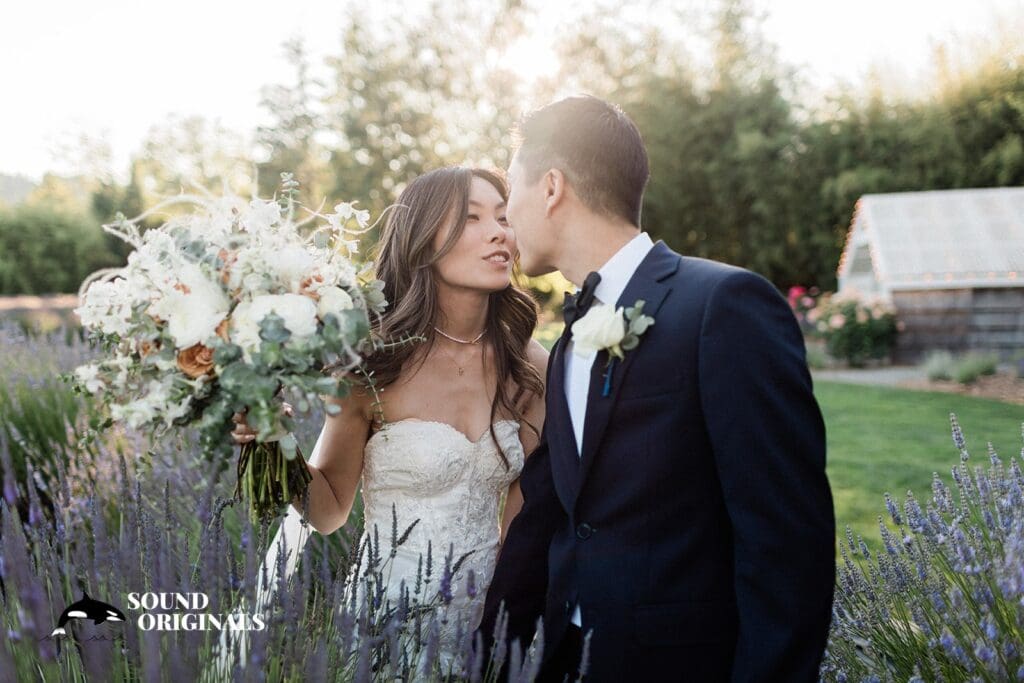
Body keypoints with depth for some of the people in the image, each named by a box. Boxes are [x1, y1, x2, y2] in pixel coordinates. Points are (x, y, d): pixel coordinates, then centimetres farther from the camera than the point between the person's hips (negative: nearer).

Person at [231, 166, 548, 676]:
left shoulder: (528, 368, -5)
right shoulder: (374, 365, -13)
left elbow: (522, 512, 4)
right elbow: (330, 510, -4)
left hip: (488, 614, 3)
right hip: (390, 612, -3)